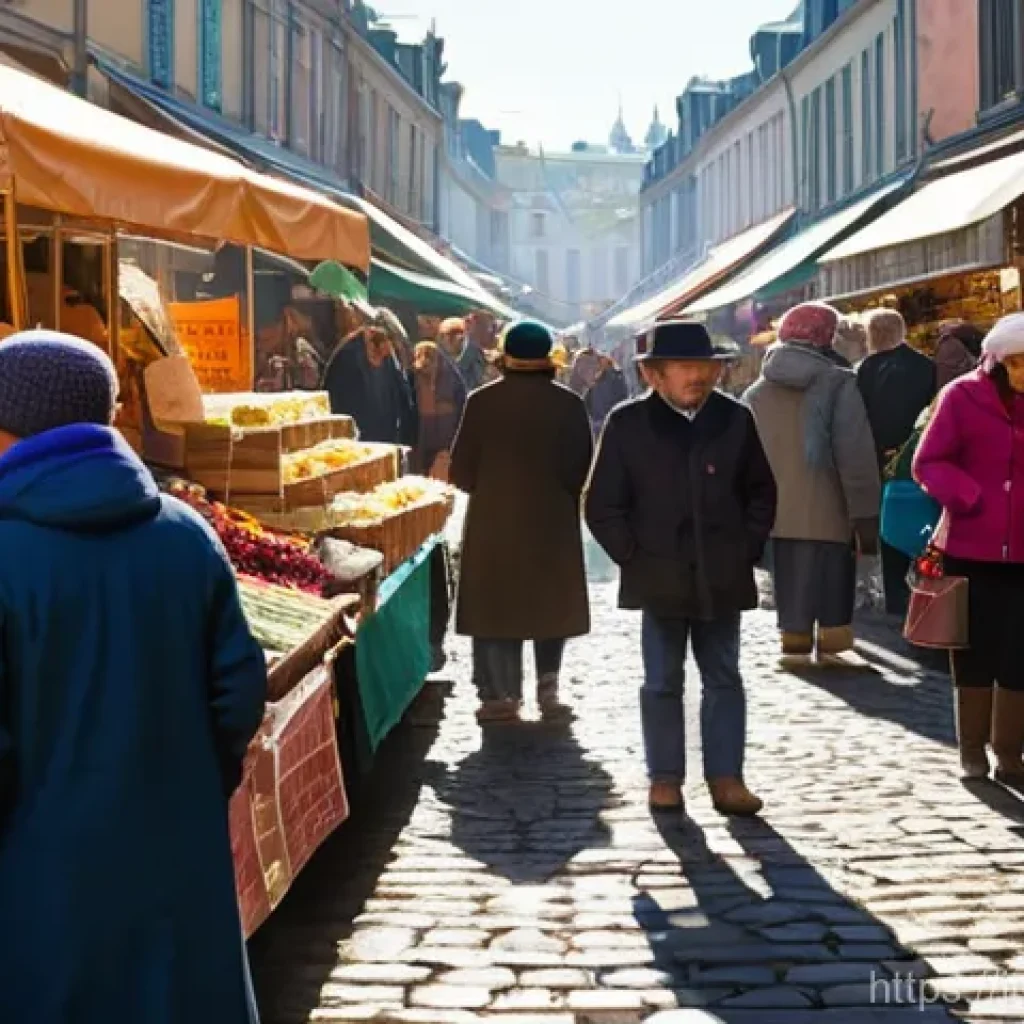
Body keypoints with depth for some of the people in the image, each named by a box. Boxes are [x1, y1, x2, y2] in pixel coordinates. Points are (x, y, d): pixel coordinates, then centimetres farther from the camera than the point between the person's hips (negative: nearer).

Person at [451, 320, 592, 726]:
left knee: (496, 605, 7)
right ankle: (548, 685, 5)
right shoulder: (567, 403, -5)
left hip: (492, 521, 0)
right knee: (551, 603, 14)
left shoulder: (482, 401, -6)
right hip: (553, 521, 0)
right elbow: (581, 467, -3)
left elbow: (462, 469, -4)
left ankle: (501, 696, 7)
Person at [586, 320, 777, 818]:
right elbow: (603, 505, 0)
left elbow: (761, 491, 12)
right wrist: (632, 557, -6)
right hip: (660, 578, -2)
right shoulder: (627, 423, -3)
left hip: (722, 578, 2)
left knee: (723, 678, 7)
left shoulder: (734, 419, 4)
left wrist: (748, 550, 2)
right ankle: (665, 777, 14)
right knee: (662, 681, 6)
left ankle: (725, 777, 12)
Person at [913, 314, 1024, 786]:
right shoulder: (963, 397, -5)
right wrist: (970, 499, -17)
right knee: (974, 651, 8)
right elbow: (928, 463, -5)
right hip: (971, 545, -2)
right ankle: (973, 748, 21)